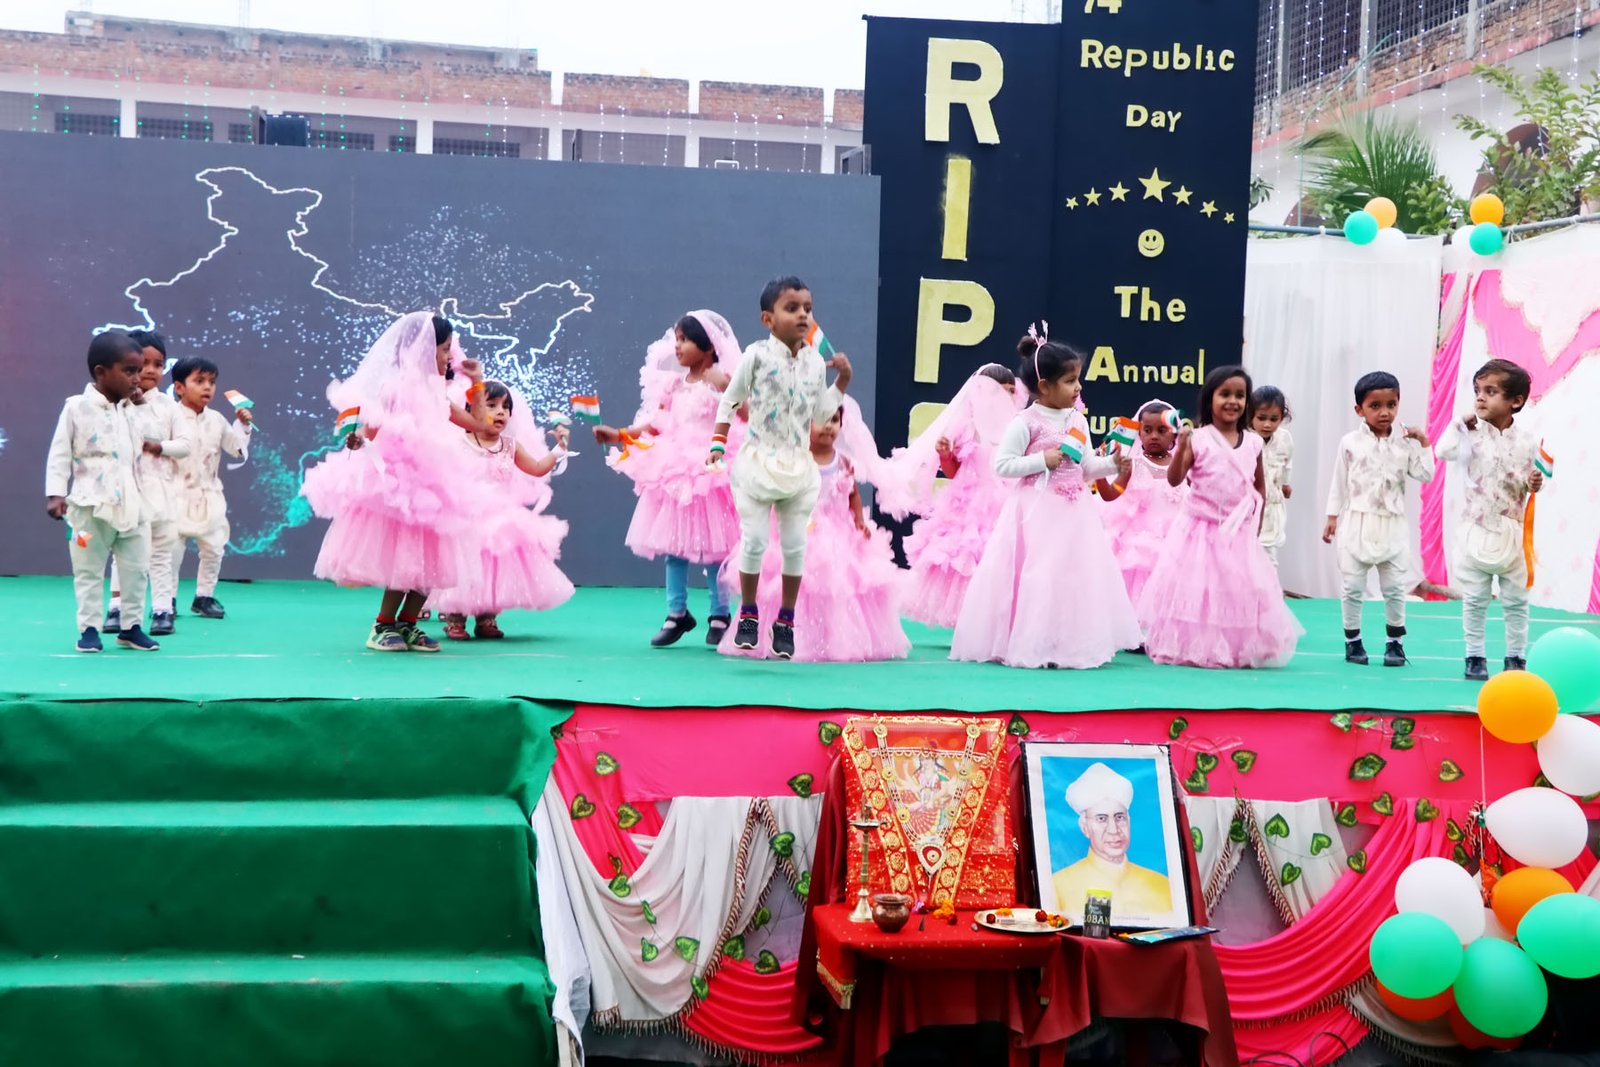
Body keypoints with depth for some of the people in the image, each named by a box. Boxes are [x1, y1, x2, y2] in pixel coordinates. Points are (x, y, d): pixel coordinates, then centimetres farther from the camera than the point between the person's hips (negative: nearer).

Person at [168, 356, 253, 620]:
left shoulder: (216, 420, 5)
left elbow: (237, 449, 13)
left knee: (213, 548, 8)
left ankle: (204, 596, 21)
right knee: (172, 548, -1)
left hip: (209, 497, 5)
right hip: (178, 496, -5)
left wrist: (243, 425, 3)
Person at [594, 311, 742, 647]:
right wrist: (619, 434, 3)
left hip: (710, 473, -6)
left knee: (712, 547, -1)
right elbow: (656, 425, 11)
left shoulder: (720, 380, -6)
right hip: (676, 471, 6)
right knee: (673, 545, 7)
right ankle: (677, 613, 16)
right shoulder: (674, 384, 11)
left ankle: (719, 616, 9)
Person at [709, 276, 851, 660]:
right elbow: (729, 401, 0)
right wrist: (718, 443, -6)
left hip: (799, 467, 4)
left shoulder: (815, 362, 4)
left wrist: (843, 379, 4)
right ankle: (748, 615, 15)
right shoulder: (757, 355, -8)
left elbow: (821, 413, 10)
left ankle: (786, 621, 17)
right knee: (754, 540, -1)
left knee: (795, 545, 6)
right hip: (759, 463, -4)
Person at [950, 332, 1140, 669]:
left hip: (1072, 513, 7)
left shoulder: (1078, 420, 11)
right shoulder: (1025, 422, -10)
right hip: (1037, 513, -7)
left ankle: (1071, 646, 16)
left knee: (1077, 575, 8)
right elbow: (1002, 465, -12)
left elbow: (1087, 468, 16)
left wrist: (1113, 464, -1)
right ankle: (1028, 647, -1)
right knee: (1035, 577, -8)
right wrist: (1043, 460, -17)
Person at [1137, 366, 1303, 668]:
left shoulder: (1253, 443, 3)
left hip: (1240, 534, 3)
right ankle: (1192, 650, 9)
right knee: (1198, 589, 0)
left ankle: (1241, 651, 16)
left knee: (1242, 590, 5)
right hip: (1201, 530, -3)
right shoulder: (1198, 439, -9)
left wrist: (1255, 525, 8)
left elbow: (1260, 486, 13)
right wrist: (1181, 447, -29)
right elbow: (1173, 480, -15)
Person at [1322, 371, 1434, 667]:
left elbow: (1426, 475, -4)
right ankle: (1353, 642, 16)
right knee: (1353, 587, 4)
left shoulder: (1405, 442, 1)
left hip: (1392, 526, 1)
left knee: (1395, 588, 5)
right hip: (1357, 523, -1)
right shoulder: (1350, 442, -2)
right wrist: (1332, 517, 3)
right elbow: (1339, 483, 3)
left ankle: (1394, 642, 17)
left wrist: (1423, 444, -9)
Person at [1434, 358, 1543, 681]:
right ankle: (1475, 657, 17)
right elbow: (1445, 451, -23)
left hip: (1512, 534, 0)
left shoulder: (1526, 442, -3)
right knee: (1474, 600, 7)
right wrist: (1461, 422, -18)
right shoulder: (1473, 434, -6)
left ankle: (1516, 657, 19)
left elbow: (1530, 485, 5)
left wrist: (1536, 484, -17)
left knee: (1516, 601, 8)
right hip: (1476, 531, 0)